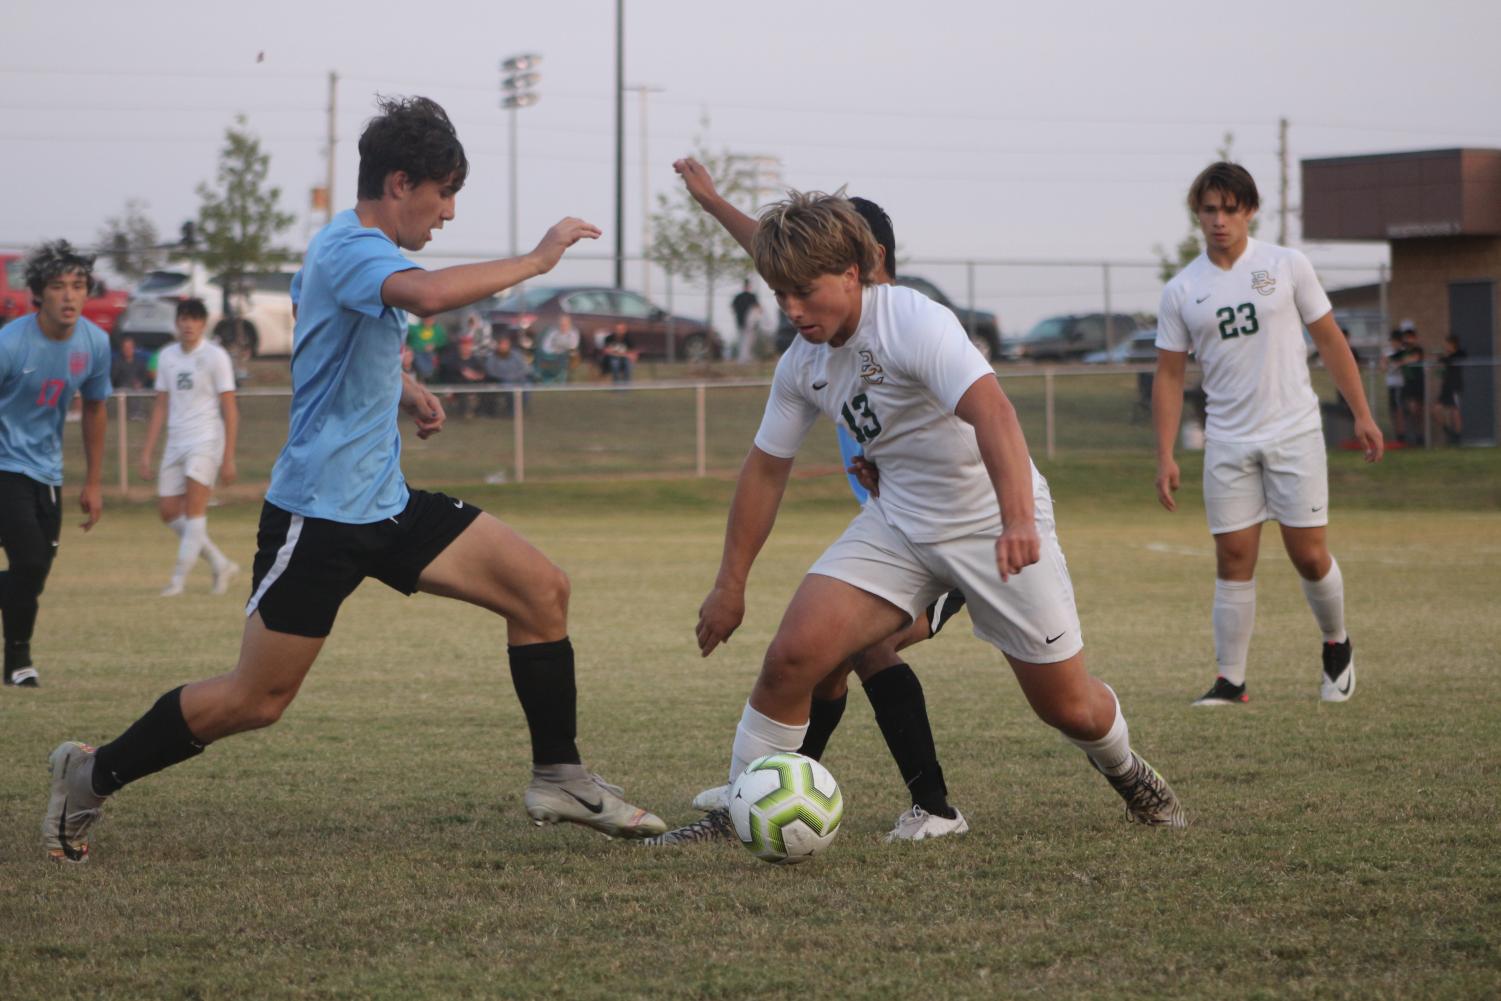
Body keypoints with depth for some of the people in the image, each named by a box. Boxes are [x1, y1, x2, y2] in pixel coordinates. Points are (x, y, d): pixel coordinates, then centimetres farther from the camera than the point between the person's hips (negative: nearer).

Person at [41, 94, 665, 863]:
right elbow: (429, 293, -42)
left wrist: (400, 390, 17)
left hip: (383, 504, 10)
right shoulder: (351, 248, -19)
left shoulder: (350, 246, 12)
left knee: (542, 589, -1)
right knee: (255, 700, -2)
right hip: (319, 511, -10)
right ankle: (91, 778, 17)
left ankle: (558, 778, 8)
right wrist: (534, 261, -30)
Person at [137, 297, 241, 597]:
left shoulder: (215, 356, -4)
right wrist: (146, 453, 11)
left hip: (206, 440, -6)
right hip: (175, 443, 6)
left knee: (194, 507, -15)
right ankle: (221, 565, 14)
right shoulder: (167, 356, 11)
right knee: (168, 511, 2)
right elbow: (161, 407, 15)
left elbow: (230, 409, -6)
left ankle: (179, 579, -13)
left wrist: (229, 457, -11)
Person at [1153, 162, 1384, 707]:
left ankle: (1336, 645, 22)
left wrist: (1361, 414, 2)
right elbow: (1169, 376, 7)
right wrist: (1165, 456, 0)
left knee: (1309, 556, -3)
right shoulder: (1181, 291, 3)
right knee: (1233, 559, -2)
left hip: (1294, 434, -1)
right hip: (1228, 443, 1)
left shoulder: (1286, 266, 0)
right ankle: (1230, 680, 4)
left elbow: (1329, 339, 6)